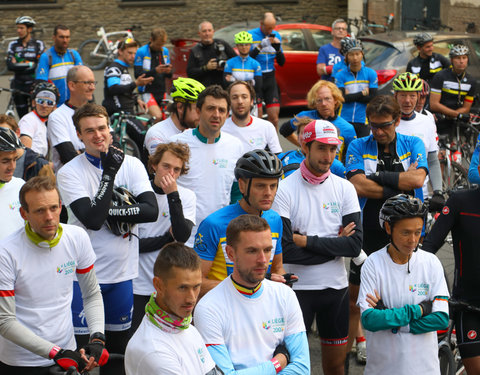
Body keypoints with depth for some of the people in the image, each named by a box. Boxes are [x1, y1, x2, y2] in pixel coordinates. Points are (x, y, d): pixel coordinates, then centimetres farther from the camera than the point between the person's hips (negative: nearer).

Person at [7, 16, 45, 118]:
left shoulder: (38, 44, 1)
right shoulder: (13, 45, 8)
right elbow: (10, 66, -4)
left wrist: (20, 66, -10)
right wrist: (30, 65, -10)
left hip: (34, 84, -2)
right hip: (19, 86, 3)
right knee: (22, 117, 7)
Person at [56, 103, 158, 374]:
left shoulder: (132, 165, 3)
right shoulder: (69, 173, -7)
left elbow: (152, 210, -10)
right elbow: (92, 219, -19)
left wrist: (109, 211, -17)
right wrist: (109, 173, -18)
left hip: (123, 271, 3)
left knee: (118, 347, 13)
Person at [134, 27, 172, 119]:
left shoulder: (165, 51, 10)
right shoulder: (141, 52, -7)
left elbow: (169, 76, 13)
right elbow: (138, 75, -13)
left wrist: (169, 72, -12)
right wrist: (155, 71, -27)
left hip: (161, 92, 6)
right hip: (147, 92, -6)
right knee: (157, 117, -25)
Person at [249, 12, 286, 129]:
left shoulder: (276, 35, 9)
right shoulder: (251, 35, -5)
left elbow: (281, 63, 10)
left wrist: (278, 48, -8)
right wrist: (260, 46, -21)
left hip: (270, 79, 4)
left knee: (274, 116, -1)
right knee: (257, 116, -6)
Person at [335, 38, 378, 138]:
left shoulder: (371, 73, 3)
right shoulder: (340, 75, 2)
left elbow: (372, 98, -6)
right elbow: (342, 97, -10)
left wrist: (350, 96, -7)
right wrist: (362, 93, -8)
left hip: (363, 120, 0)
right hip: (344, 119, 0)